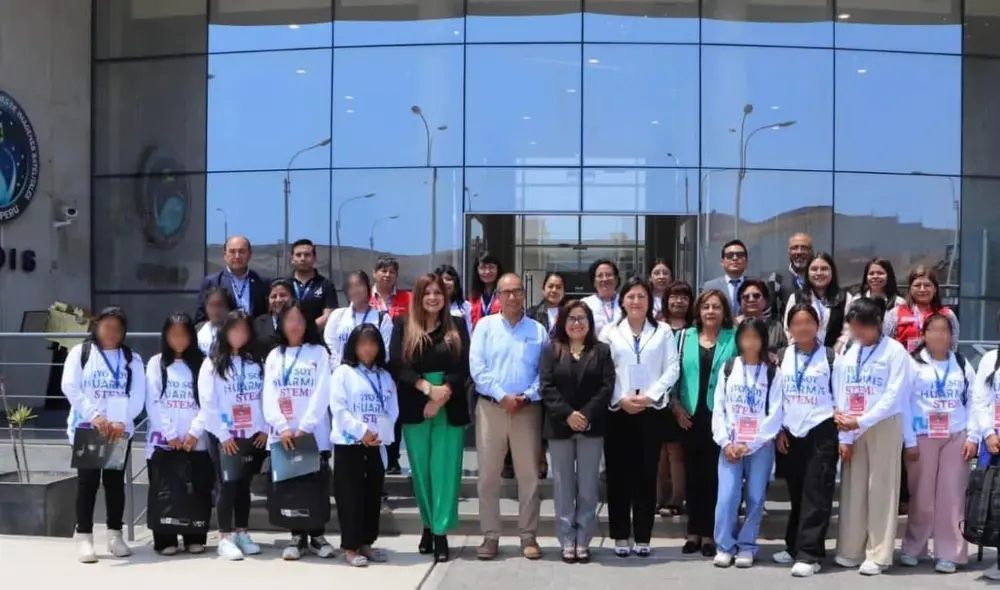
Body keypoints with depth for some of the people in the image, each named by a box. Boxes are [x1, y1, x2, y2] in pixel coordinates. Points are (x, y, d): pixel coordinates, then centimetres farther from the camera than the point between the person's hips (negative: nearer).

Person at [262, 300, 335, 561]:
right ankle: (297, 536, 14)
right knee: (290, 485, 5)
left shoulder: (318, 352, 3)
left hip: (314, 433, -2)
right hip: (282, 434, 2)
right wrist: (282, 428, -12)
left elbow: (321, 393, -6)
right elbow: (268, 396, 2)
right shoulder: (274, 356, 11)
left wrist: (304, 427, -15)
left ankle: (317, 536, 13)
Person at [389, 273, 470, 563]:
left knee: (446, 470, -2)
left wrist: (443, 394, -15)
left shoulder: (457, 326, 6)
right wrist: (427, 387, -17)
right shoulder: (403, 326, 5)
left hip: (450, 408, 0)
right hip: (415, 408, 1)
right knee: (421, 470, 7)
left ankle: (441, 532, 3)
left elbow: (464, 366, -2)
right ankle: (428, 526, 22)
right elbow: (396, 364, -5)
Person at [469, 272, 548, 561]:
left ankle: (528, 536, 14)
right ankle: (490, 536, 12)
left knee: (528, 475, 5)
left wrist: (527, 396, -14)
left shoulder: (538, 330, 6)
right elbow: (476, 367, -5)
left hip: (528, 409, 1)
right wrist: (502, 396, -14)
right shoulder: (485, 326, 4)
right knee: (488, 474, 3)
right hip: (490, 407, 0)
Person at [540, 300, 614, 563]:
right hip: (560, 427, 0)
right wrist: (567, 414, -15)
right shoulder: (551, 350, 5)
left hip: (591, 427, 0)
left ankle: (583, 542, 11)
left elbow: (607, 386, -3)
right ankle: (567, 541, 11)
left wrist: (587, 415, -14)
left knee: (588, 486, 3)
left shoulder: (601, 350, 6)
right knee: (564, 486, 5)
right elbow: (546, 387, -4)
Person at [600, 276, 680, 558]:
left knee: (647, 474, 3)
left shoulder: (663, 331, 8)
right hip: (617, 410, 0)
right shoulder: (610, 331, 8)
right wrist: (620, 399, -10)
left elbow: (672, 369, 0)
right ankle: (621, 536, 10)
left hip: (651, 410, 0)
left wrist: (650, 396, -11)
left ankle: (642, 536, 10)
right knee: (619, 474, 2)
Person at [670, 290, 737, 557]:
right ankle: (694, 532, 16)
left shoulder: (734, 339, 1)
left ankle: (709, 533, 11)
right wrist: (675, 405, -2)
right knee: (692, 475, 7)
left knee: (714, 475, 3)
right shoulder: (685, 337, 8)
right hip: (689, 417, 2)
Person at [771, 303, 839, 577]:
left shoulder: (830, 357, -1)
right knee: (796, 493, 10)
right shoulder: (782, 357, 8)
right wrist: (779, 430, 5)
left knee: (816, 494, -4)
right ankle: (794, 547, 21)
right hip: (792, 433, 4)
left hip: (822, 432, -3)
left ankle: (809, 554, -4)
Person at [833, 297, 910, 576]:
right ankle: (850, 551, 16)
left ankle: (878, 554, 5)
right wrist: (844, 436, 0)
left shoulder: (895, 351, -6)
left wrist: (861, 422, -18)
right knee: (852, 488, 7)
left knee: (881, 489, -1)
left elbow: (893, 397, -12)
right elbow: (840, 396, 6)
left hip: (883, 427, -4)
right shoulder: (847, 353, 7)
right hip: (852, 429, 4)